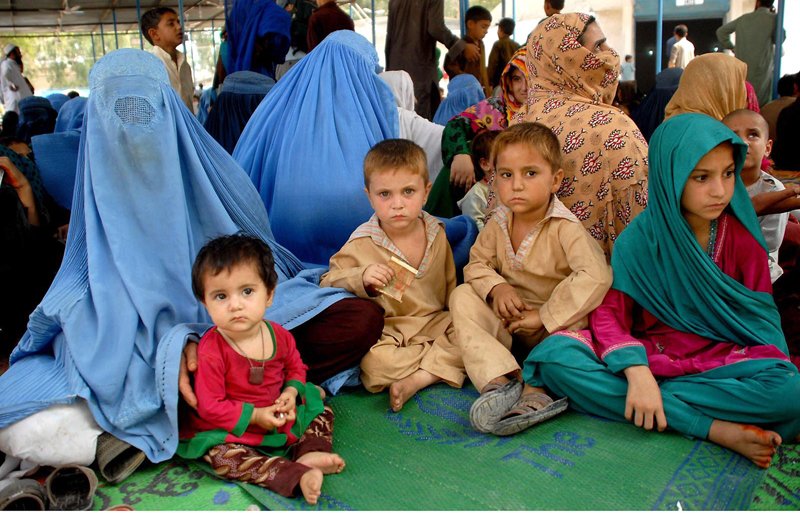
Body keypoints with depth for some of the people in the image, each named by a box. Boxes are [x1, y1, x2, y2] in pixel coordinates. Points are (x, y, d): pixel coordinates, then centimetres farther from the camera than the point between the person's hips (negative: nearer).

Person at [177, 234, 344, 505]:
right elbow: (210, 406, -20)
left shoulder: (280, 336, -9)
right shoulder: (211, 351, -24)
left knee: (322, 411, 6)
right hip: (232, 429, -5)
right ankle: (297, 475, -37)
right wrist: (255, 415, -23)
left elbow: (295, 366, 11)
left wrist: (292, 392, -11)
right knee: (221, 456, -33)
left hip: (280, 416, 5)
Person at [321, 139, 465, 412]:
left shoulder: (436, 233, 2)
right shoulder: (362, 244, -10)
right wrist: (361, 278, -23)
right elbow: (328, 283, -5)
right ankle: (447, 363, -16)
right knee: (374, 361, -34)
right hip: (388, 332, -4)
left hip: (435, 321, 4)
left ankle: (417, 379, -23)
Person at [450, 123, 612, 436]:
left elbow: (595, 276, -33)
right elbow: (477, 264, 5)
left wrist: (544, 316, -28)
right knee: (462, 296, -17)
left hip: (553, 326, -4)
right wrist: (496, 287, -19)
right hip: (507, 321, 5)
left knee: (576, 322, -34)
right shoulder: (498, 222, -2)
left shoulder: (565, 228, -20)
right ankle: (500, 381, -35)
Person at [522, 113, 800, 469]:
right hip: (647, 354, 0)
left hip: (722, 357, 1)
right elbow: (609, 314, -9)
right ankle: (715, 429, -28)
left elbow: (761, 318, 4)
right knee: (554, 354, -27)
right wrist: (636, 371, -27)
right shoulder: (638, 239, -4)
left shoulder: (743, 237, 0)